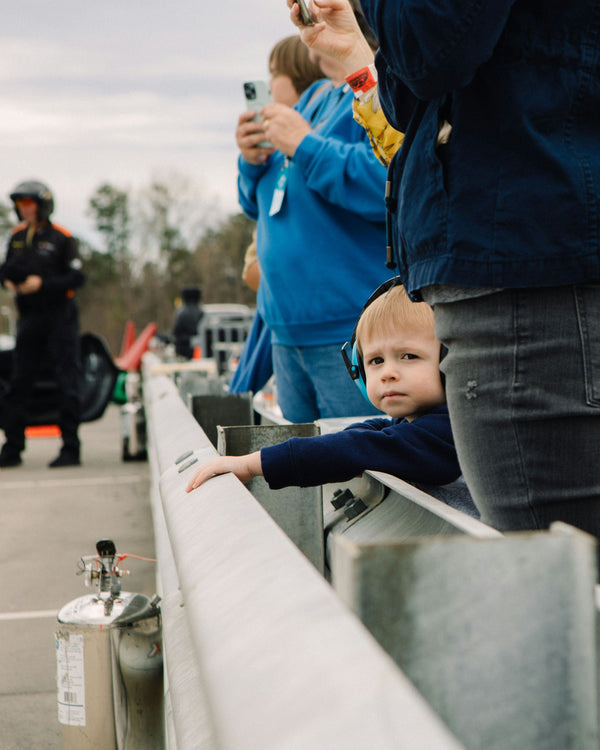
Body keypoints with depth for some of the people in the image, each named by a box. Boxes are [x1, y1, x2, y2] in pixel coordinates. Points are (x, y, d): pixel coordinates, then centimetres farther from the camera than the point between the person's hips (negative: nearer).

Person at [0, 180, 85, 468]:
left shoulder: (61, 237, -6)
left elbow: (77, 276, -11)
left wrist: (43, 283, -21)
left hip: (60, 316, -5)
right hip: (29, 317, 5)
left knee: (67, 384, -4)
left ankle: (71, 449, 1)